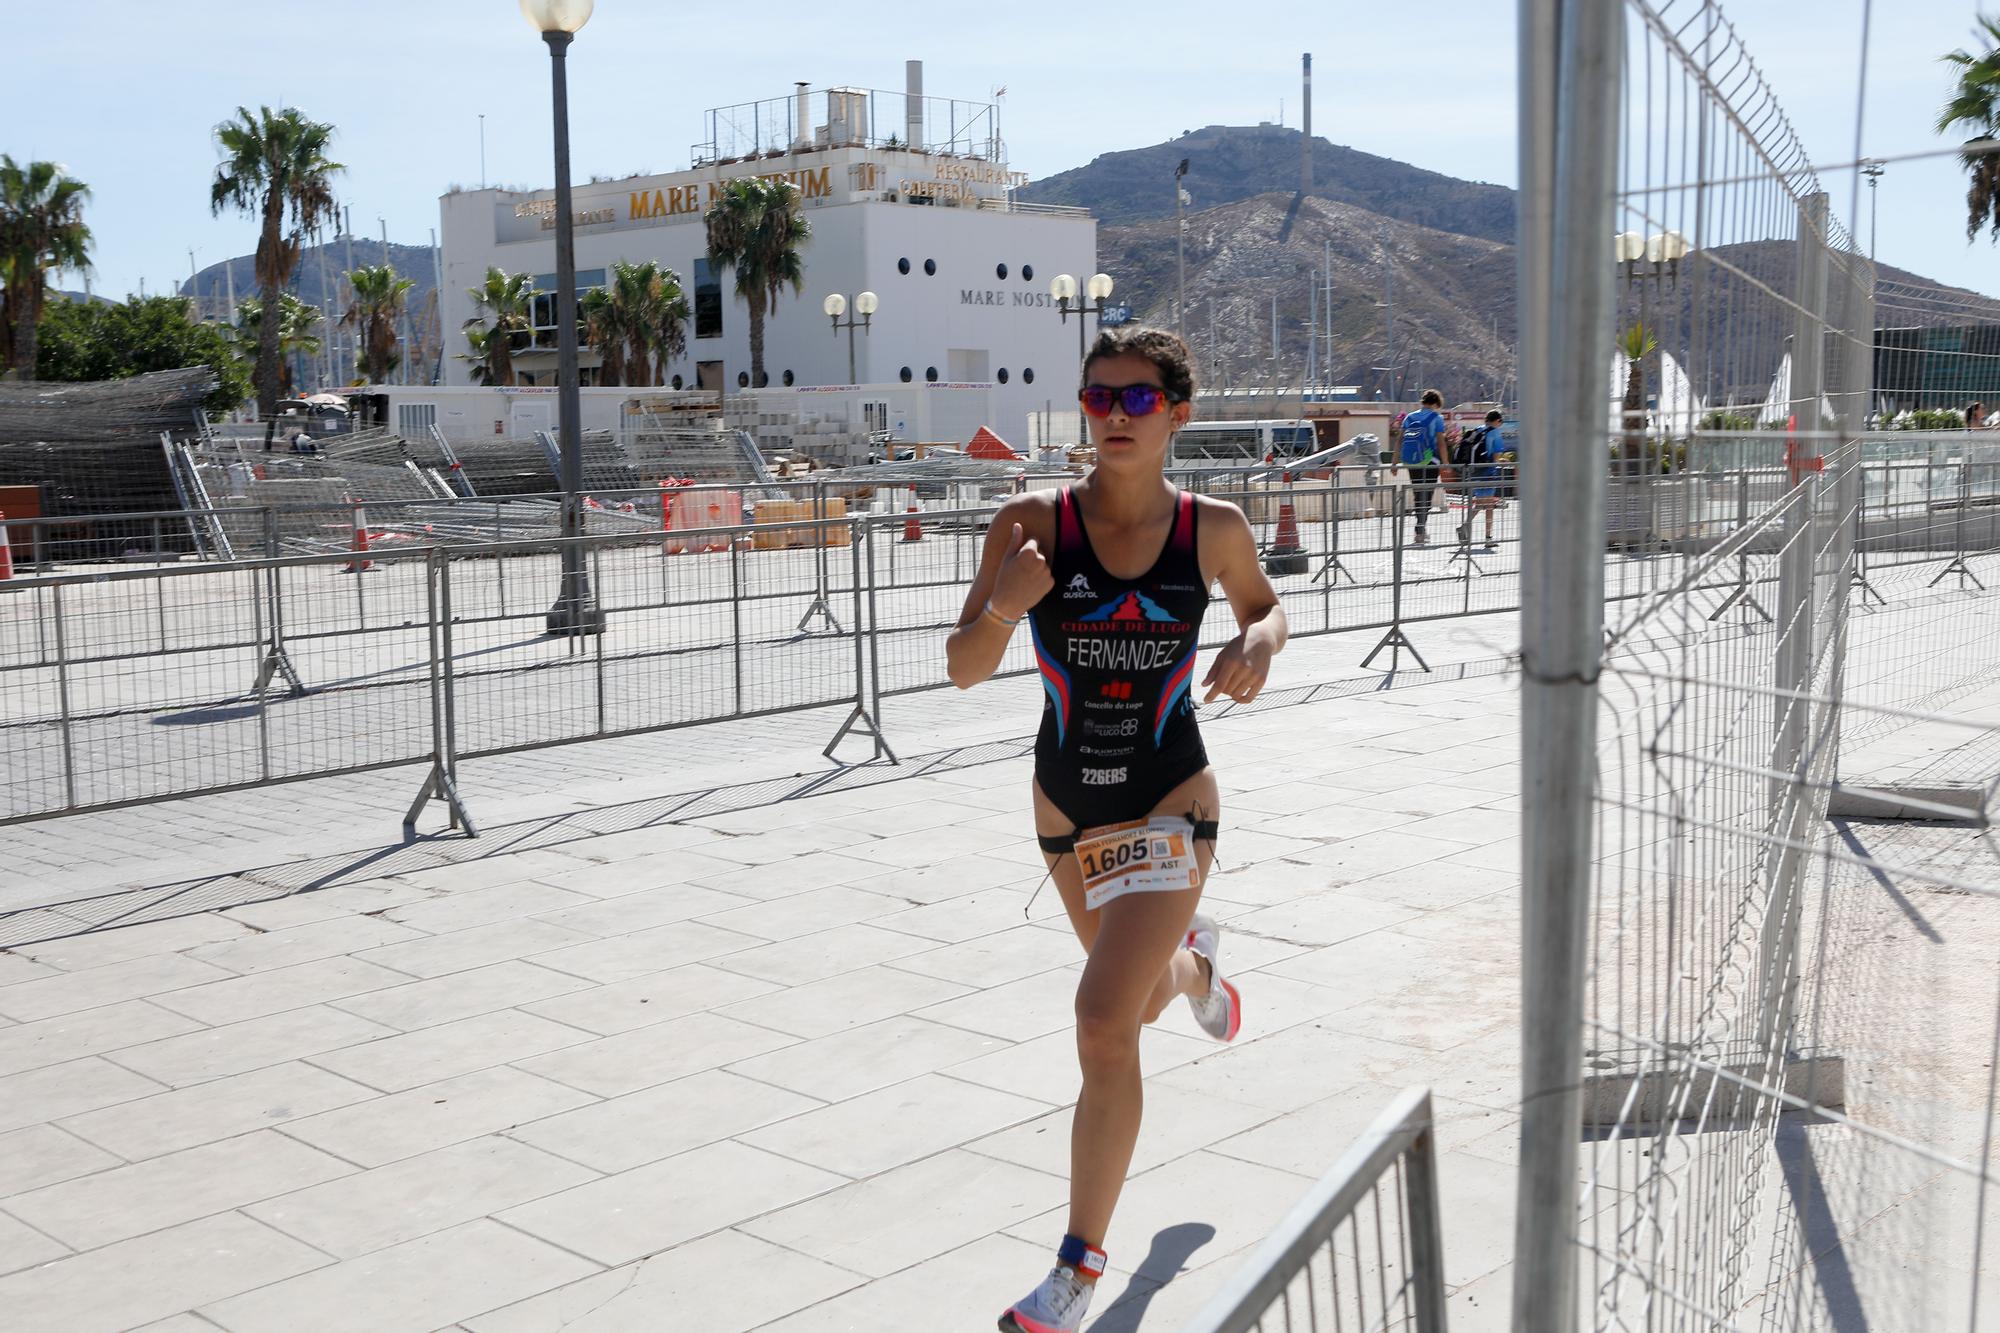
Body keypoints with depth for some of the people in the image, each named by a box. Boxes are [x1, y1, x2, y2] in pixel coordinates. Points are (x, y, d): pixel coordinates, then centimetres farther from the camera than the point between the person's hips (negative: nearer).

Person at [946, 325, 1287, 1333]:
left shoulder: (1213, 528, -9)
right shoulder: (1032, 524, -13)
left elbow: (1263, 603, 12)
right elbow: (964, 669, -14)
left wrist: (1258, 642, -12)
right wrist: (1003, 606, -36)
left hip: (1168, 807, -3)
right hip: (1066, 807, 3)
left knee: (1104, 1022, -16)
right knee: (1135, 992, 26)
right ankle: (1191, 965, 67)